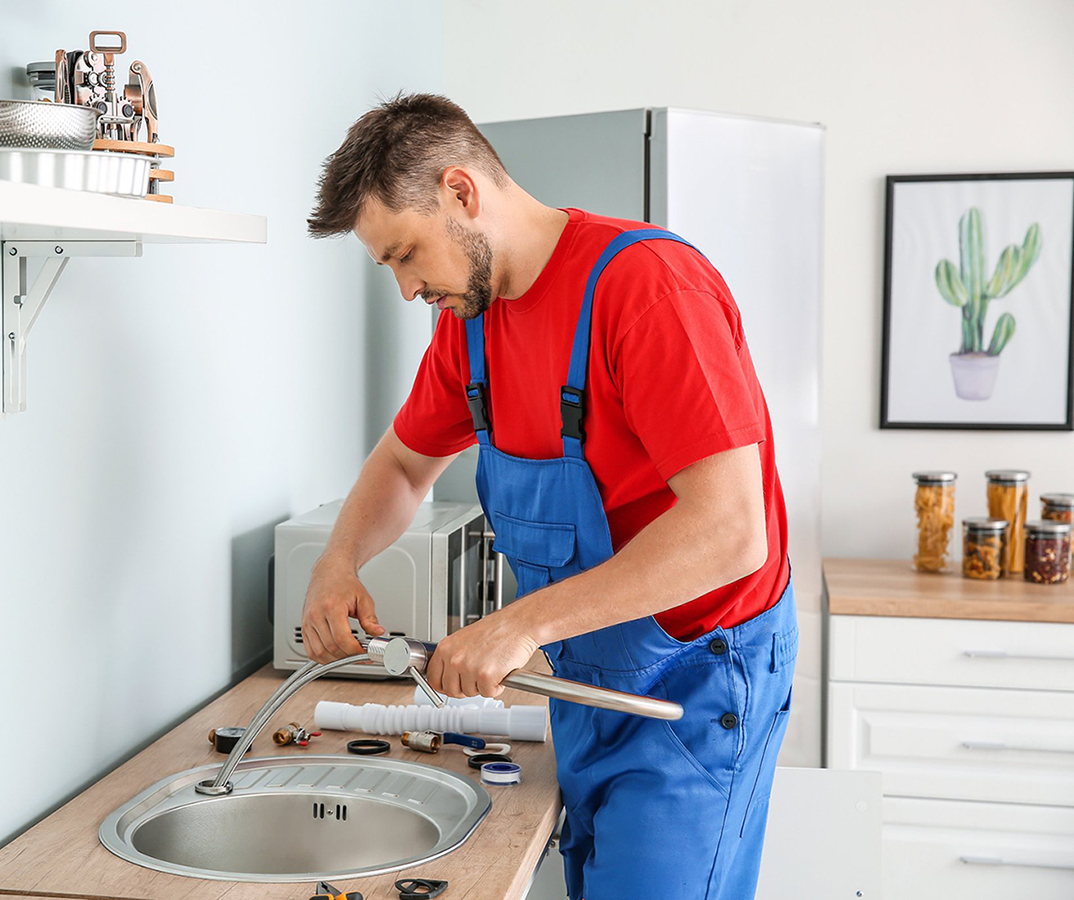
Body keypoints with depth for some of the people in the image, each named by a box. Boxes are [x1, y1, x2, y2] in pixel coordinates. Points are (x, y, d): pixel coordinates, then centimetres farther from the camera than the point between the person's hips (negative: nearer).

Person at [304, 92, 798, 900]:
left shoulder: (649, 284, -24)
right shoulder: (470, 314, 3)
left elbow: (730, 530, -31)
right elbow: (404, 463, 18)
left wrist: (525, 623, -29)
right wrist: (340, 561, -4)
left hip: (693, 680, -8)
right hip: (585, 672, 8)